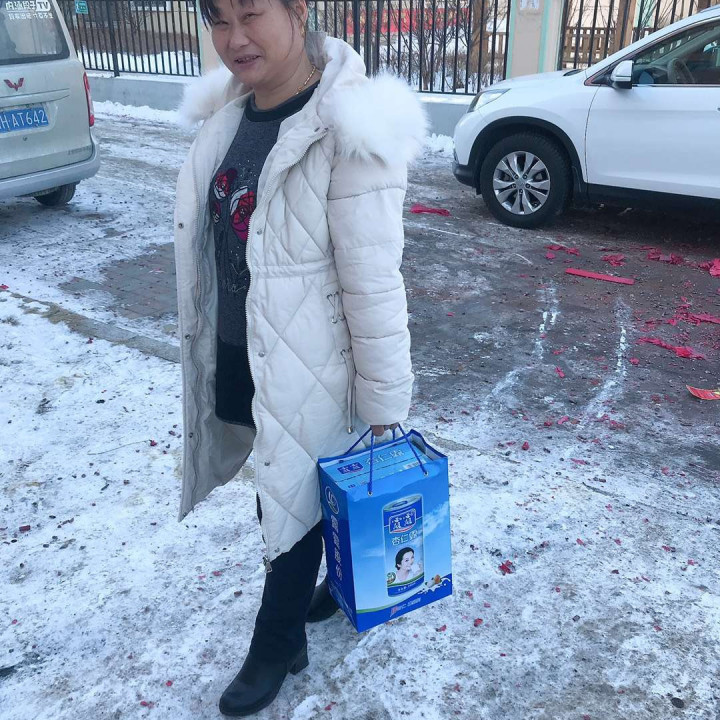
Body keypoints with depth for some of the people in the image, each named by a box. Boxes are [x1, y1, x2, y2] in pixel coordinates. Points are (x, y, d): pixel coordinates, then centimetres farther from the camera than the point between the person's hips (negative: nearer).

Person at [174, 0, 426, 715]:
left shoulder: (345, 132, -22)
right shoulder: (227, 111, 2)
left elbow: (373, 284, -20)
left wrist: (384, 403, -14)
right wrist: (209, 348, 18)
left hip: (308, 366, -7)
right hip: (236, 355, 7)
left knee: (293, 498, 12)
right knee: (279, 488, 23)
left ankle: (276, 645, 36)